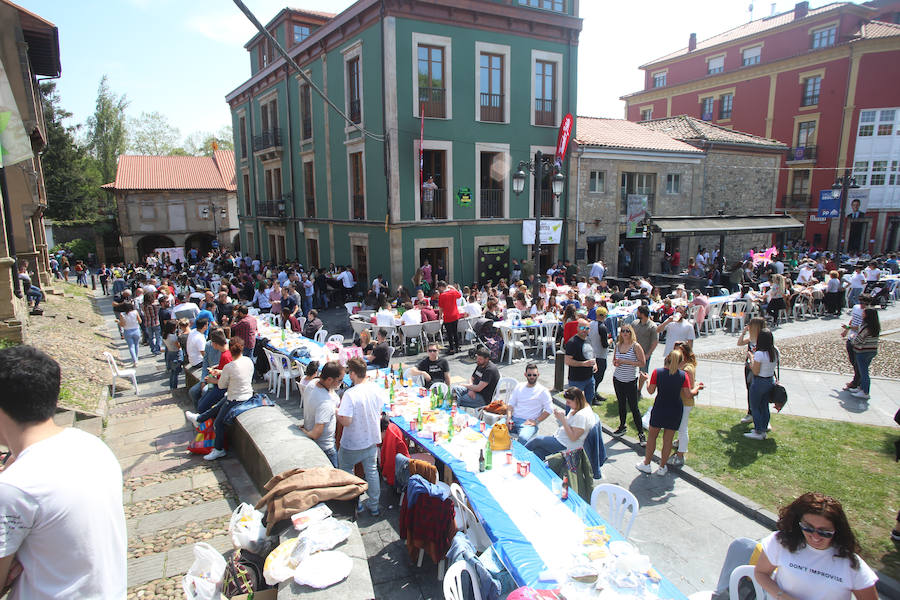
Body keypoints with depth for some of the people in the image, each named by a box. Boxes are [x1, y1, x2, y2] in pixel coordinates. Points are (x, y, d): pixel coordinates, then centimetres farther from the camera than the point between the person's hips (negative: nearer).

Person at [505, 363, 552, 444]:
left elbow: (549, 409, -1)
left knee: (523, 438, -38)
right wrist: (508, 418, -1)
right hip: (513, 419, 4)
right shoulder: (519, 386, 18)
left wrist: (536, 421, -10)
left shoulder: (543, 391, 4)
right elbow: (511, 403, 17)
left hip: (529, 423, -4)